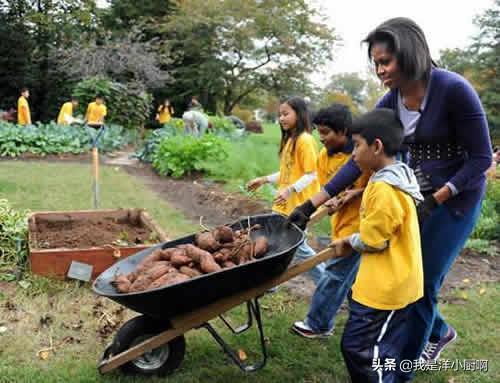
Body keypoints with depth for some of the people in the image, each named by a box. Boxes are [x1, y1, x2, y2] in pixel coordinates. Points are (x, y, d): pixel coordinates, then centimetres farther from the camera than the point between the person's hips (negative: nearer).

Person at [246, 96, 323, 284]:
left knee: (297, 246, 2)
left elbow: (311, 175, -18)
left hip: (298, 205, -9)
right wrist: (264, 180, 15)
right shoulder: (288, 139, 11)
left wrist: (290, 190, -30)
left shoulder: (305, 140, -16)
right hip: (284, 204, 9)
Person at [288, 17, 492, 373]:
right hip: (416, 195, 6)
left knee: (421, 283, 1)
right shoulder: (391, 102, -6)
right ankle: (439, 332, 41)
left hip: (456, 197, -6)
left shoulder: (453, 89, -23)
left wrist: (435, 200, -22)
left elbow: (481, 158, -17)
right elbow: (359, 159, -7)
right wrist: (312, 203, -12)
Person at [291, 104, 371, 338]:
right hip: (341, 222, 7)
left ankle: (318, 324, 13)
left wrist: (357, 192, -24)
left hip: (358, 224, -7)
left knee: (335, 273, -1)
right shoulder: (324, 156, 1)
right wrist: (330, 202, -15)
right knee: (350, 275, 19)